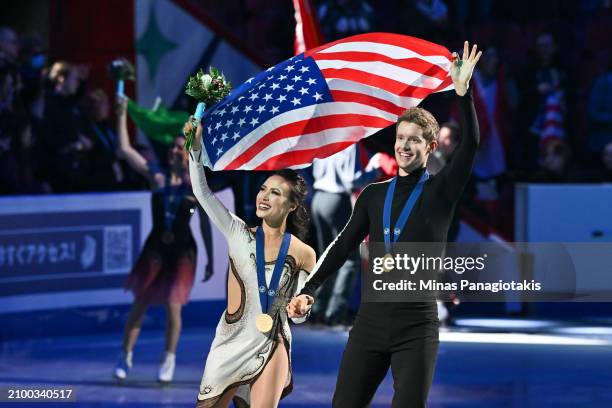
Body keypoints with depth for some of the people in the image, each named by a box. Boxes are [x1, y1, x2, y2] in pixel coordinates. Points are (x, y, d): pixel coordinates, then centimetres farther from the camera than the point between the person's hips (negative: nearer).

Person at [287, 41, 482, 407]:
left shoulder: (441, 191, 1)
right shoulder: (374, 194, 12)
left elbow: (471, 144, -12)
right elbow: (345, 245, 9)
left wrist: (463, 92, -25)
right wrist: (309, 290, -3)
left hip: (417, 325, -4)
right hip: (371, 319, 4)